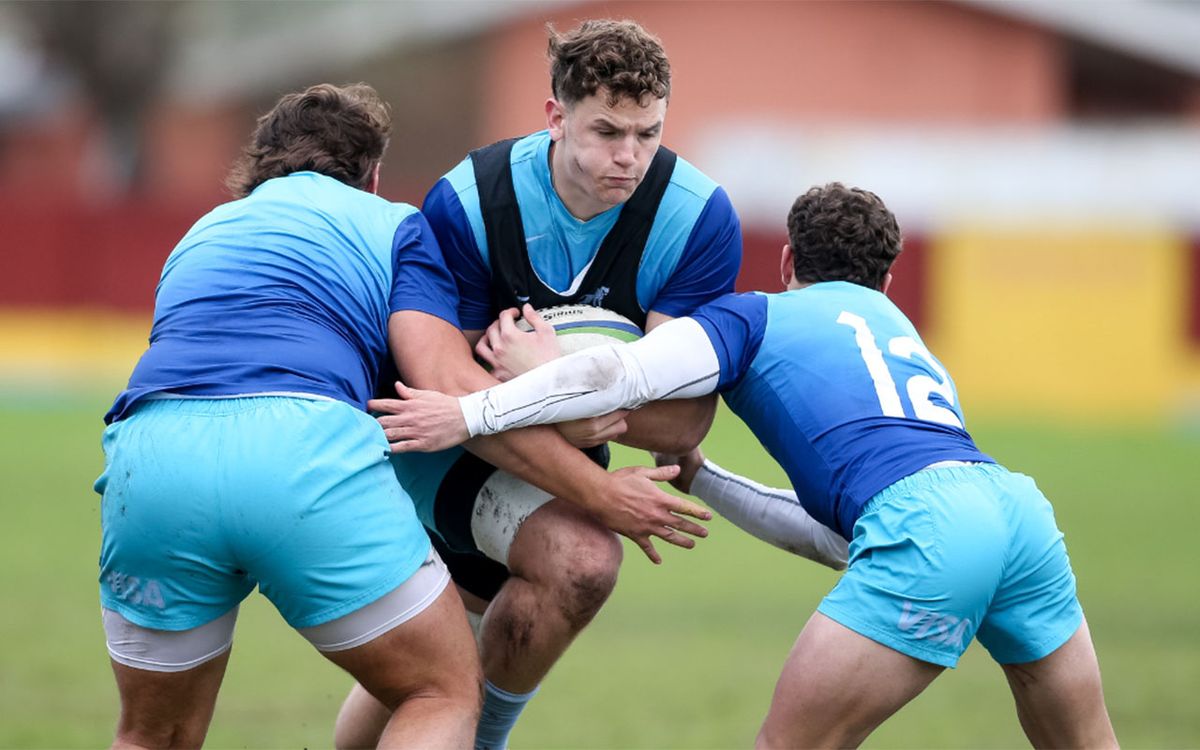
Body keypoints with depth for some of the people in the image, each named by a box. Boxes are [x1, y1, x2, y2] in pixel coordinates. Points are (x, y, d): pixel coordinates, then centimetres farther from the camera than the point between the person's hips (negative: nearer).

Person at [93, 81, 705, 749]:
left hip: (147, 453, 4)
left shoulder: (203, 234, 38)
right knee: (447, 695, 13)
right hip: (307, 446, -4)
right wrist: (601, 492, 13)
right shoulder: (394, 225, 24)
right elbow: (449, 382, 8)